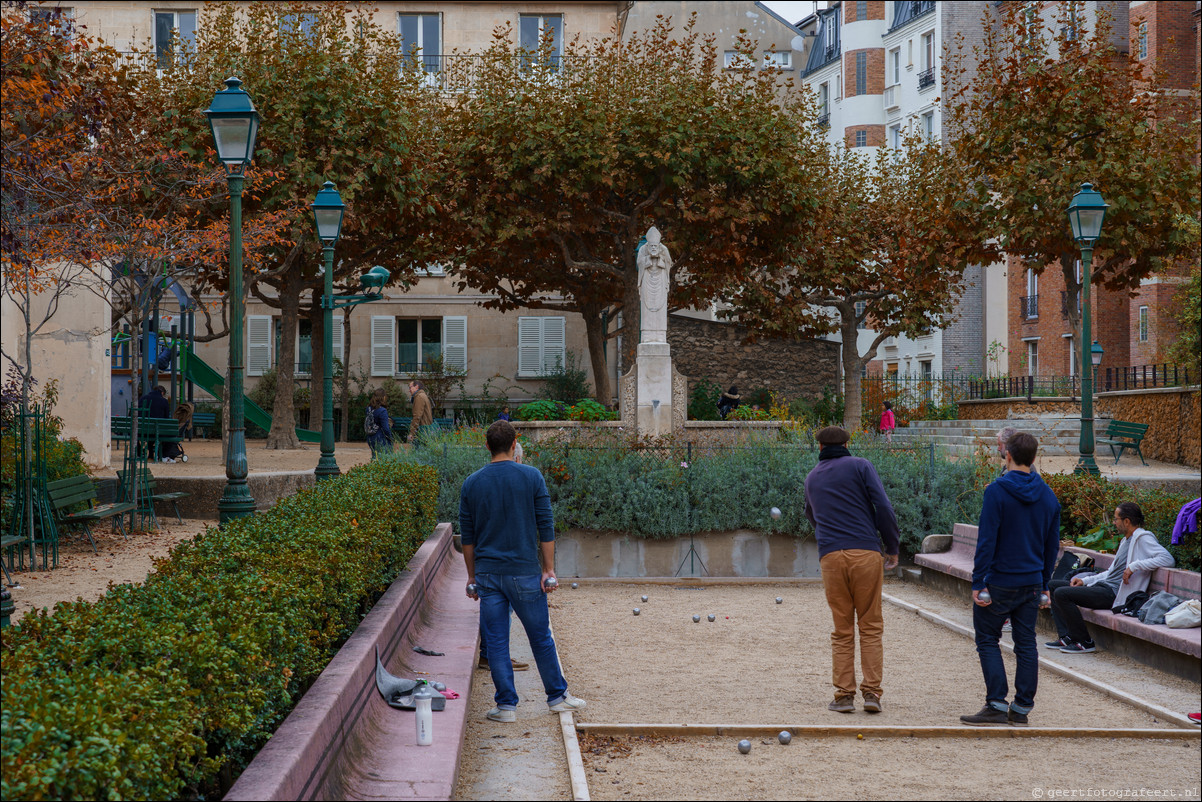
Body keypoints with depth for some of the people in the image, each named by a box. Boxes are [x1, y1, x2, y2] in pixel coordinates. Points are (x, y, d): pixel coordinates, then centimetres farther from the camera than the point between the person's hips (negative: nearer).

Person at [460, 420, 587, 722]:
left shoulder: (471, 483, 1)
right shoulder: (531, 477, -5)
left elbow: (467, 536, 6)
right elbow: (546, 527, -5)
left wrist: (472, 576, 14)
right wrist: (549, 570, 0)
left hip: (487, 573, 1)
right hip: (524, 572, -1)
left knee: (496, 641, 6)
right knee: (540, 637, 11)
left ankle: (506, 705, 8)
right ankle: (557, 696, 22)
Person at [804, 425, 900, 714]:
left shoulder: (812, 477, 19)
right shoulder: (860, 466, 6)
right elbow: (884, 508, -3)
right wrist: (892, 548, 5)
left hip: (831, 558, 2)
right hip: (866, 554, -2)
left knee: (842, 631, 8)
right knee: (871, 626, 6)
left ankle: (844, 695, 5)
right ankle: (871, 692, 1)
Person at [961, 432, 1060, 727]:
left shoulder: (997, 491, -12)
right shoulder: (1048, 496, 7)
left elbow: (987, 540, -16)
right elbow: (1052, 545, 13)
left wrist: (978, 583, -13)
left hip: (1000, 581, -5)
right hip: (1032, 582, 5)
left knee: (987, 640, 4)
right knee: (1026, 644, 10)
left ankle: (997, 706, -3)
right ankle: (1022, 708, 13)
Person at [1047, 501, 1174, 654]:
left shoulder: (1143, 538, -10)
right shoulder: (1126, 540, 21)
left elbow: (1167, 559, -25)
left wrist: (1134, 566, -27)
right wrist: (1085, 580, 15)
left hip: (1113, 594, -11)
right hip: (1104, 585, 11)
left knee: (1061, 594, -21)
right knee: (1055, 585, 11)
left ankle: (1085, 642, -10)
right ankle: (1066, 637, 4)